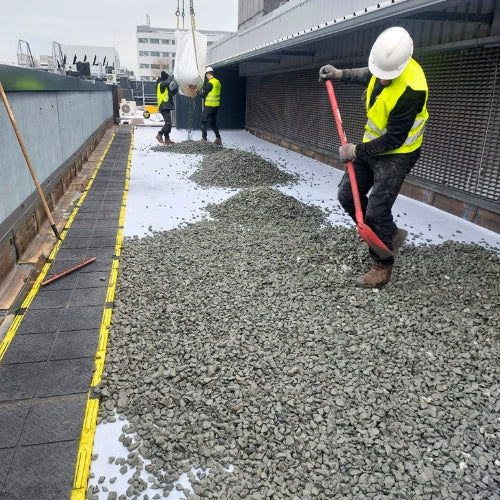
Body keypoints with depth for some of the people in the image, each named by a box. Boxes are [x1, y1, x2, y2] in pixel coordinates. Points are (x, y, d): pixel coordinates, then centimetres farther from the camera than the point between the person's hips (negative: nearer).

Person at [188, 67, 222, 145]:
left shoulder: (210, 83, -16)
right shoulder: (217, 82, 9)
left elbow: (203, 95, -14)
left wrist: (196, 90, -3)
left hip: (209, 106, -8)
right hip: (216, 106, 8)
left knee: (203, 121, 3)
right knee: (213, 122, 15)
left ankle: (204, 138, 0)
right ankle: (218, 138, 8)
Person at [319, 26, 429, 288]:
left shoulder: (411, 89, -31)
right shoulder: (387, 64, -7)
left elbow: (393, 140, -26)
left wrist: (356, 151, -18)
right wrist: (341, 74, 7)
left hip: (395, 155, -8)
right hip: (371, 146, 9)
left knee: (376, 210, -9)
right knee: (347, 196, 9)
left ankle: (382, 267, 11)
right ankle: (390, 234, 27)